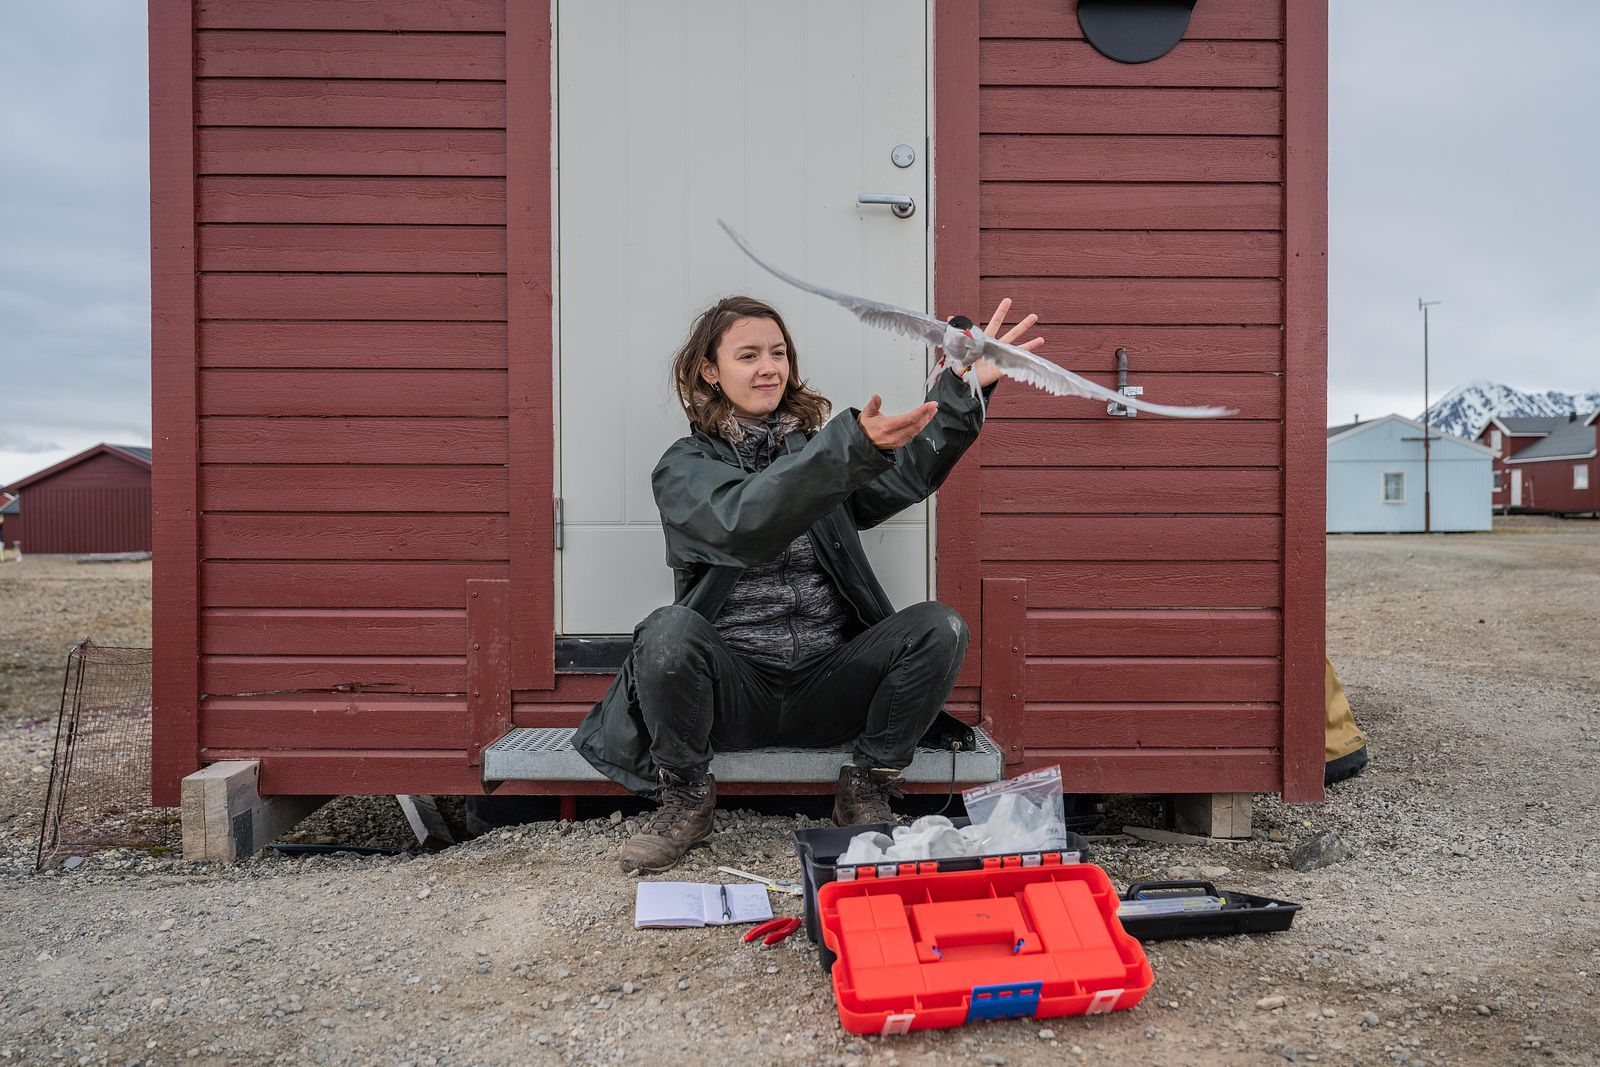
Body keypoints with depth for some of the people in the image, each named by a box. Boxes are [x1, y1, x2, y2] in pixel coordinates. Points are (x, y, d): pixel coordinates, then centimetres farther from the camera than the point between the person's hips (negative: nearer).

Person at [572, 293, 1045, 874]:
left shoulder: (816, 448, 11)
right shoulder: (685, 466, -1)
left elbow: (908, 473, -9)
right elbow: (745, 525, -25)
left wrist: (961, 389, -25)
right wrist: (854, 446, -37)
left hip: (827, 688, 3)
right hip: (734, 688, -2)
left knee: (940, 627, -20)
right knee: (670, 629, -33)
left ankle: (866, 792, -1)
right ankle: (686, 801, -5)